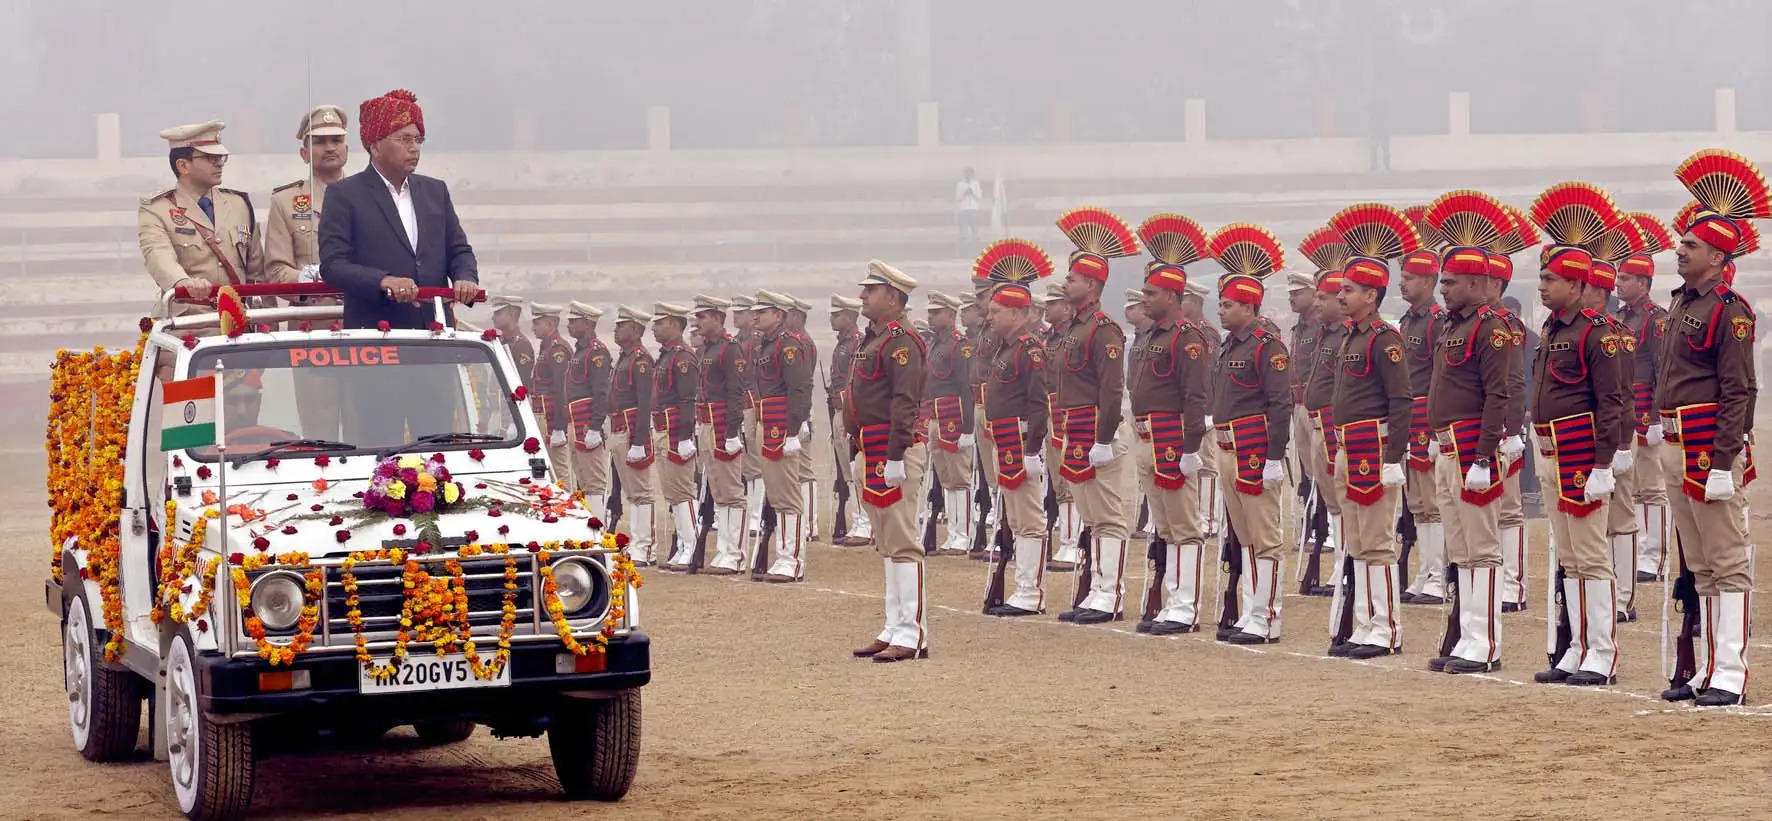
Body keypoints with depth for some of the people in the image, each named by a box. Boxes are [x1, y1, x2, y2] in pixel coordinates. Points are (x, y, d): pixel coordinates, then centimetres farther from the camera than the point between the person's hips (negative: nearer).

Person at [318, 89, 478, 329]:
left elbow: (458, 250, 19)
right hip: (373, 333, -5)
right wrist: (383, 281, -24)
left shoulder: (435, 192, 18)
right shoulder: (344, 195, 1)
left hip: (435, 331, 5)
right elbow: (332, 265, -8)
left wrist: (466, 278, -5)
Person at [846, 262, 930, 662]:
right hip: (874, 454, 11)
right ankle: (895, 629, 17)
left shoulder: (901, 342, -13)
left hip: (894, 453, -11)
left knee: (902, 544, -10)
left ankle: (912, 635, -10)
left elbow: (904, 403, -20)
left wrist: (895, 457, -25)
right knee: (887, 545, 13)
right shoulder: (873, 341, 18)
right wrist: (861, 450, 22)